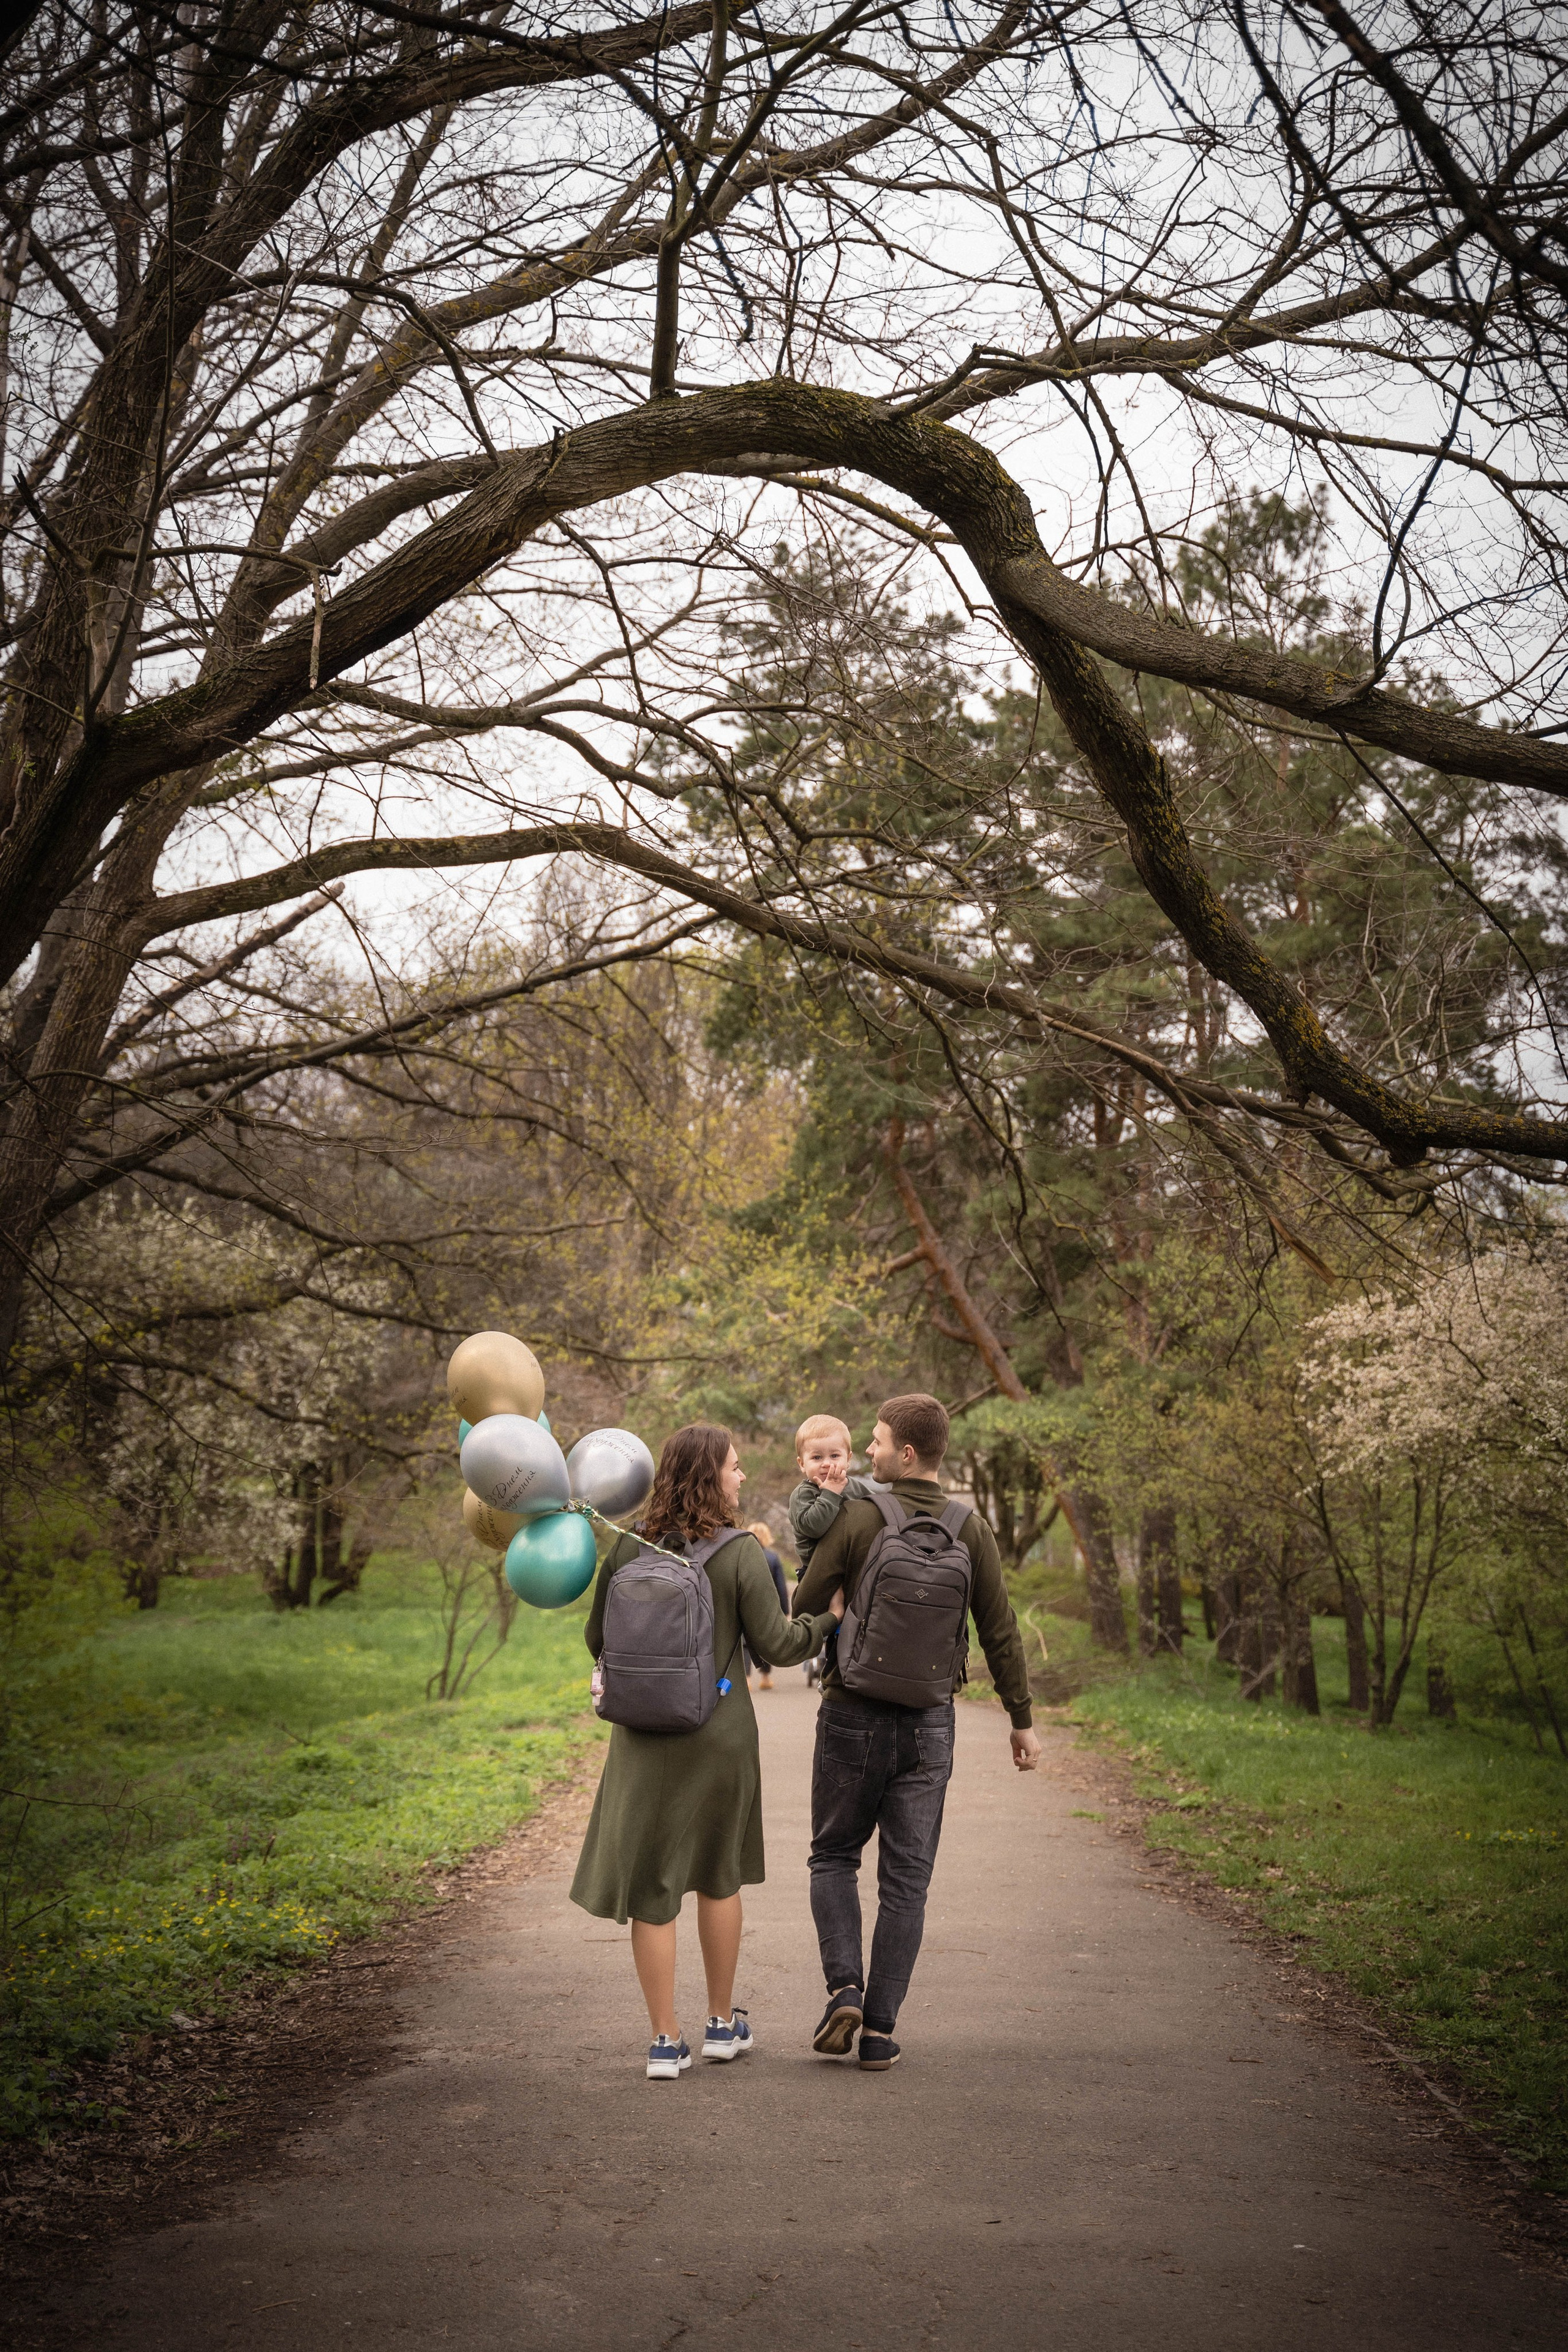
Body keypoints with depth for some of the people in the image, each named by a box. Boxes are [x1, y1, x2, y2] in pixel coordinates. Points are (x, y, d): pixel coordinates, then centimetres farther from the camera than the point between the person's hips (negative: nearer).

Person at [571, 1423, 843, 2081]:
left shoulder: (627, 1550, -3)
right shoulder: (740, 1553, -12)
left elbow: (598, 1639, 5)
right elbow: (776, 1646, -9)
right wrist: (829, 1614, 8)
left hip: (643, 1735, 1)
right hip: (720, 1732, -1)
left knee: (650, 1886, 8)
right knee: (717, 1878, 17)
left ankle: (666, 2040, 10)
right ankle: (723, 2023, 27)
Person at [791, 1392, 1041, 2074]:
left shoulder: (856, 1520, -9)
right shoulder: (971, 1531, -1)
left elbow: (802, 1610, -4)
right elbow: (1001, 1634, 1)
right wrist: (1023, 1721, 9)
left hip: (854, 1714, -2)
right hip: (930, 1722, 2)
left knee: (834, 1857, 15)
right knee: (906, 1879, 8)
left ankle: (844, 1988, -3)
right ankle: (880, 2031, 8)